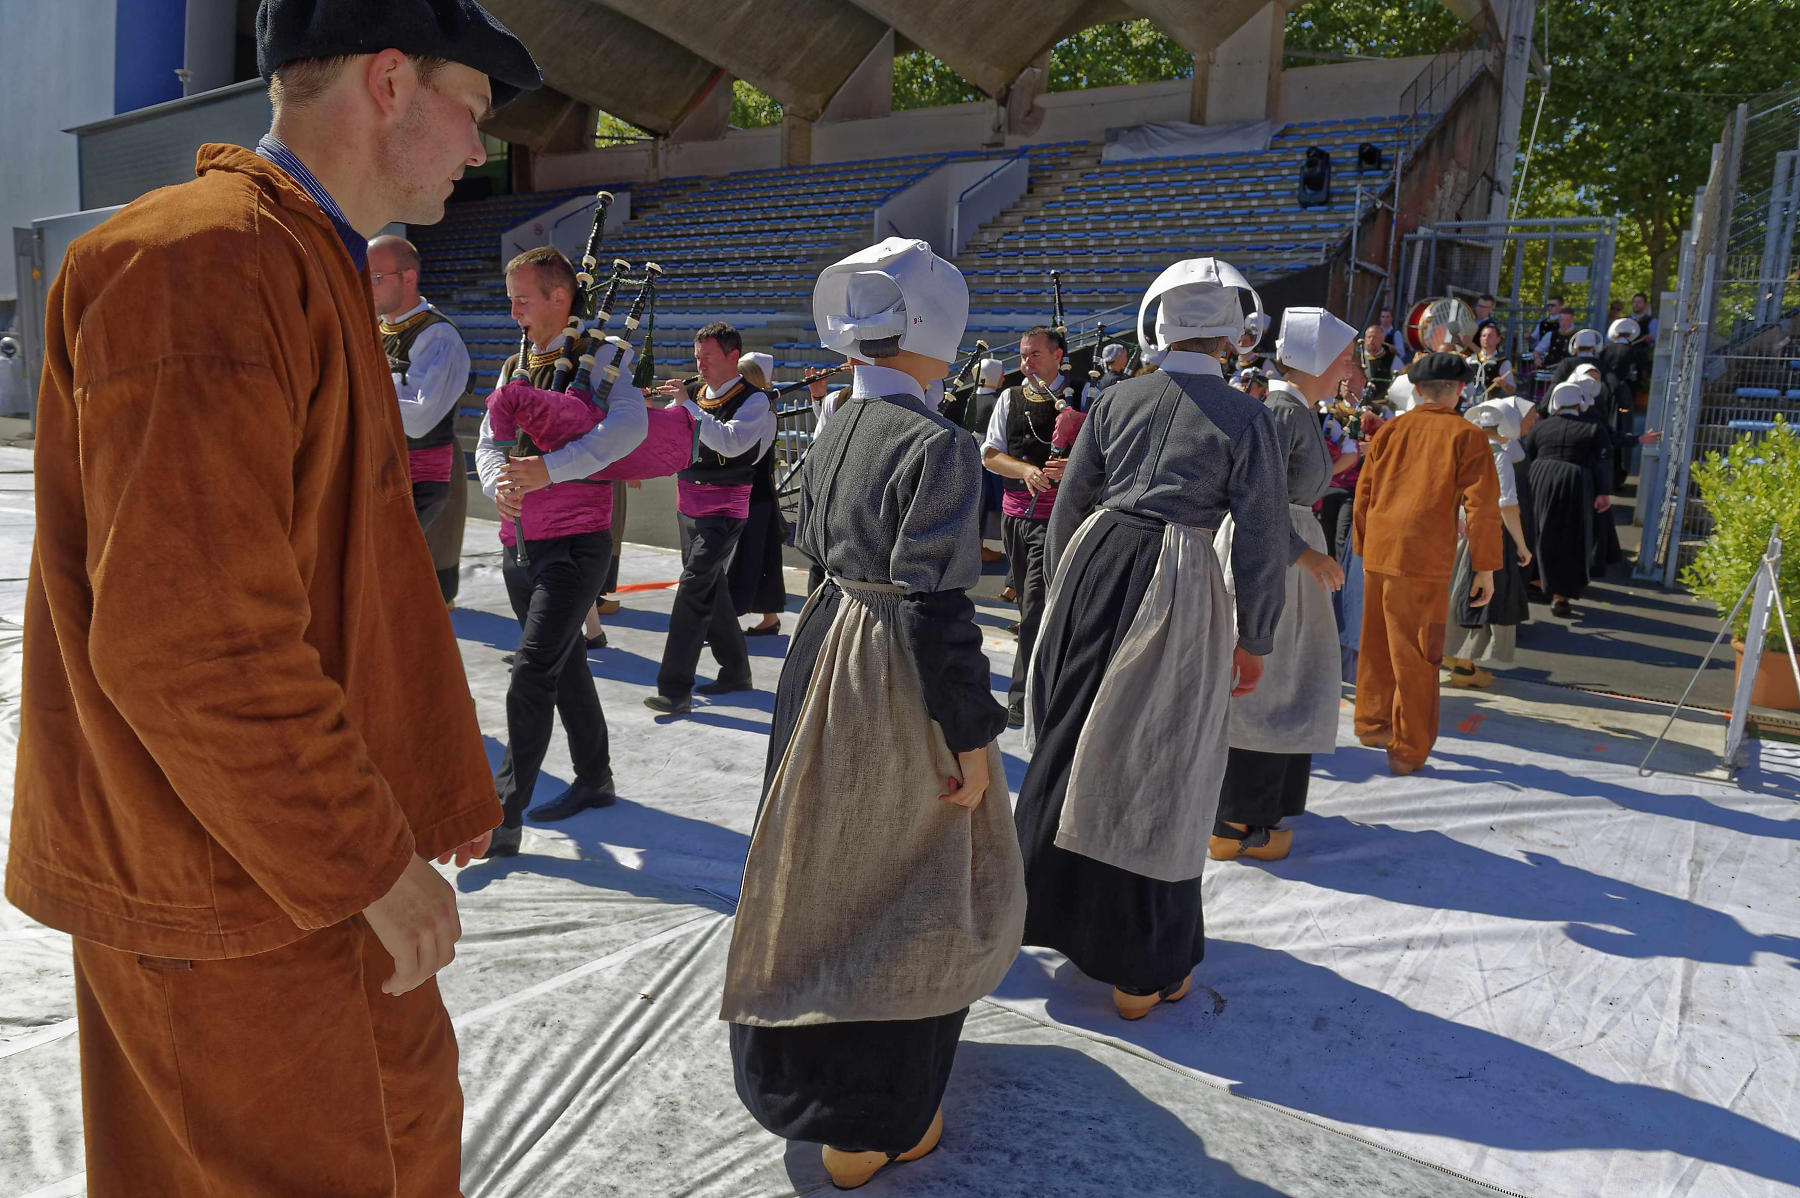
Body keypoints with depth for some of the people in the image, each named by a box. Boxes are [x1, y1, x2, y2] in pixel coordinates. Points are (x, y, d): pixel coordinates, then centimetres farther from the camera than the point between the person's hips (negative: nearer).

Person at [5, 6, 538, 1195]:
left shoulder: (312, 274, 14)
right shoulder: (204, 262, -21)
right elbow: (186, 637, -29)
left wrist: (434, 789, 19)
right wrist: (371, 863, -20)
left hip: (309, 848, 10)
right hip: (230, 877, -10)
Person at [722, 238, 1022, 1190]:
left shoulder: (836, 428, 5)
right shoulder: (938, 446, -21)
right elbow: (936, 603, -23)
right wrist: (971, 733, -16)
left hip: (824, 654, 9)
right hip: (898, 683, -8)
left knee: (825, 867, 23)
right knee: (906, 892, 7)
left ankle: (797, 1067, 46)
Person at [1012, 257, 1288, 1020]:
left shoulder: (1119, 400, 5)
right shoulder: (1245, 418, -5)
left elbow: (1070, 506, 9)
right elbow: (1260, 541, -6)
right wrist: (1253, 639, 3)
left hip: (1094, 564, 4)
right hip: (1178, 585, -4)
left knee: (1070, 745, 19)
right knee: (1155, 771, 5)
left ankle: (1055, 903, 38)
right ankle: (1144, 967, 16)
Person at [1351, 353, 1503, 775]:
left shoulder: (1389, 431, 11)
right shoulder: (1467, 436, -1)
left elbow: (1364, 494, 14)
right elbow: (1482, 505, -6)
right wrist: (1485, 567, -2)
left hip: (1378, 554, 5)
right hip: (1424, 560, -4)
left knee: (1377, 647, 18)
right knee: (1416, 660, 3)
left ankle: (1372, 724, 32)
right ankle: (1408, 750, 10)